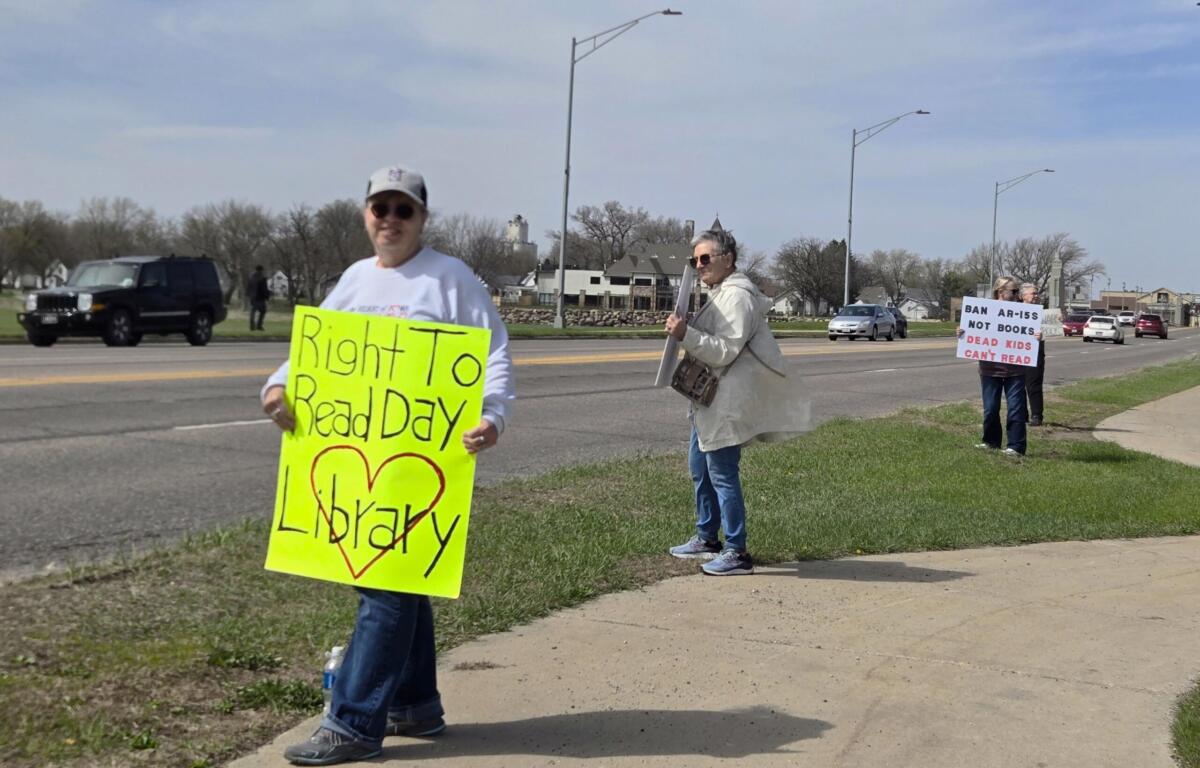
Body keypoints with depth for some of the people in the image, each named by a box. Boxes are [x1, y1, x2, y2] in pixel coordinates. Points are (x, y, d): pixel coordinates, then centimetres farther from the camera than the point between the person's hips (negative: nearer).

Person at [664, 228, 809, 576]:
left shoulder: (736, 297, -16)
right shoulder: (721, 294, 17)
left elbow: (725, 351, -23)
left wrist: (686, 335, -29)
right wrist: (685, 332, 14)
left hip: (727, 401, -11)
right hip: (710, 399, 11)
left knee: (722, 474, -8)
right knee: (699, 468, 18)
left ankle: (737, 552, -1)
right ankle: (707, 539, 30)